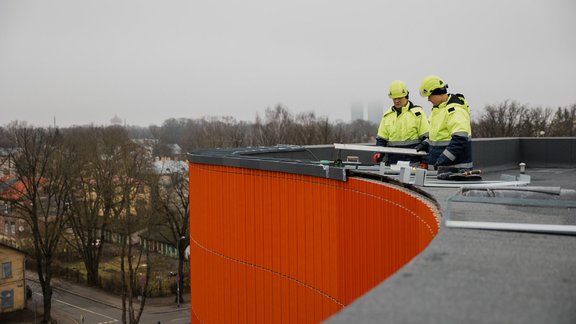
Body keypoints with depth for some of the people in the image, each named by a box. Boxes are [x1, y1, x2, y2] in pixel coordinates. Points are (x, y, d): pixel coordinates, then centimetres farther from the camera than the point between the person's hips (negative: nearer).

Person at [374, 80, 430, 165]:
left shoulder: (417, 113, 1)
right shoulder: (387, 115, 14)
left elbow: (426, 137, -2)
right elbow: (381, 138, 16)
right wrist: (379, 153, -2)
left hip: (413, 159, -4)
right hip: (393, 160, 4)